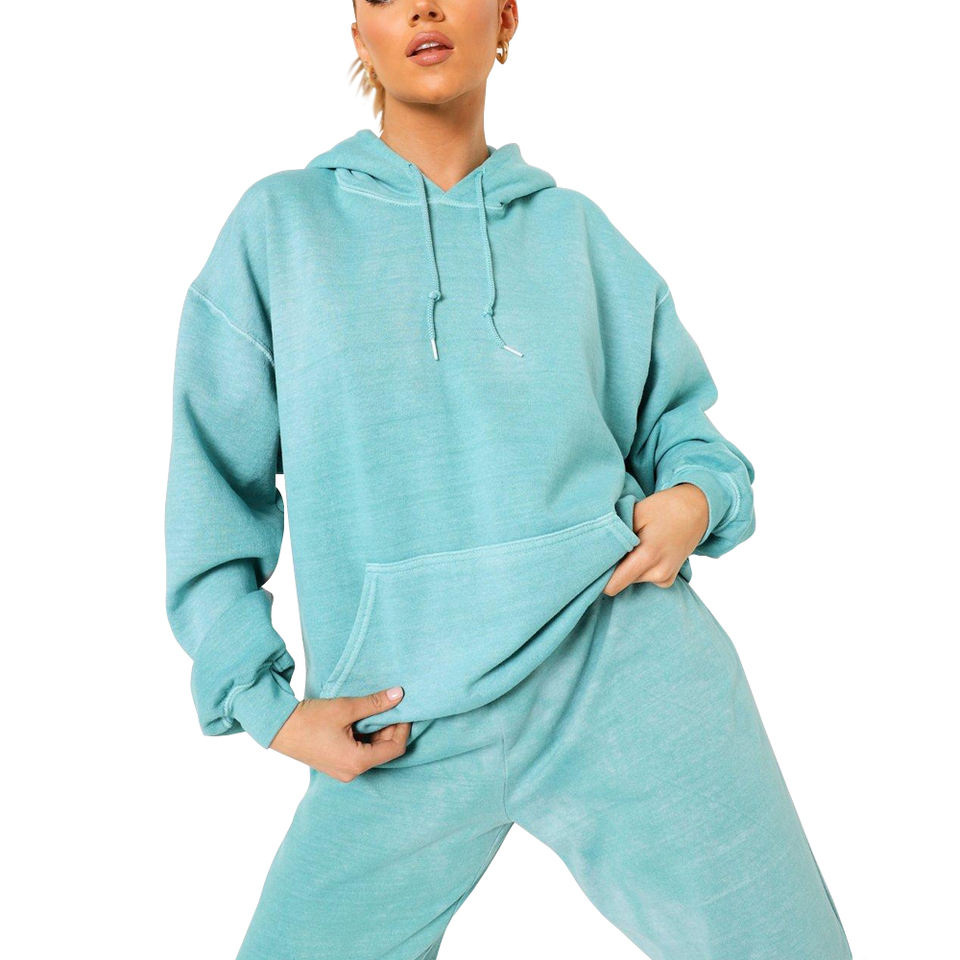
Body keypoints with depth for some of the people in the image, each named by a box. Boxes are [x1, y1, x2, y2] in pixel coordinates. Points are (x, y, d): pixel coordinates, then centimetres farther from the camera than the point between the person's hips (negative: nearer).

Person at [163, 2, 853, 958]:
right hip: (402, 724, 0)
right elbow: (216, 484, 5)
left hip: (620, 659, 1)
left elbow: (676, 415, 18)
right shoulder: (279, 224, 7)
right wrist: (264, 700, -2)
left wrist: (698, 495, -5)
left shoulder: (574, 228, 10)